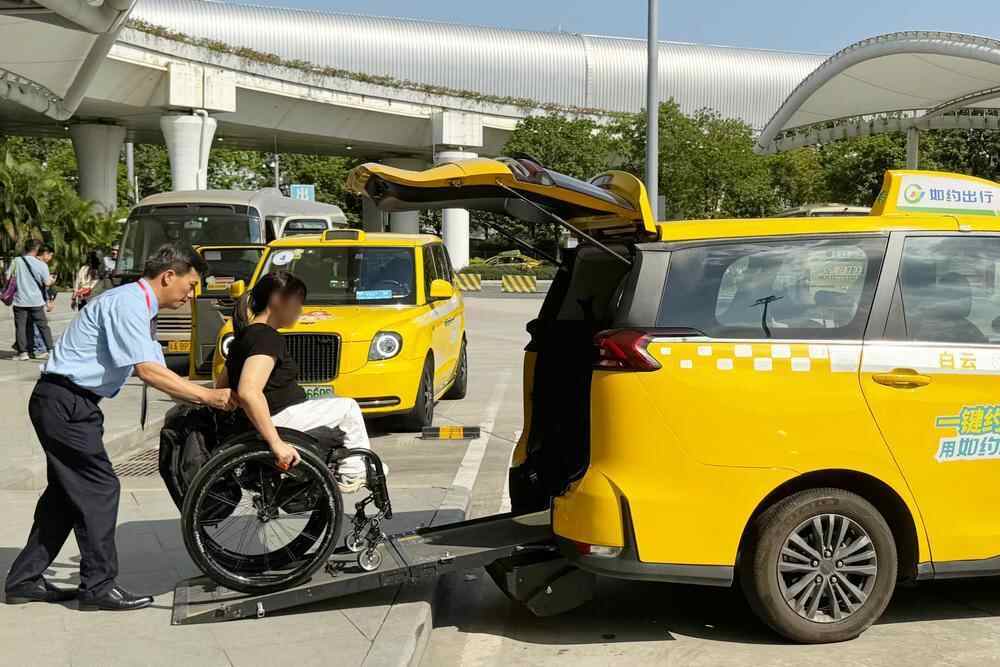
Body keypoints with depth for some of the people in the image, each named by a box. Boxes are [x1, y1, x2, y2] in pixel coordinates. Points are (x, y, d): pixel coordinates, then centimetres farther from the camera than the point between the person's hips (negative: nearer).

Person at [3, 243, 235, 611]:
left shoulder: (141, 309, 14)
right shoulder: (128, 304, -18)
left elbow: (157, 372, 14)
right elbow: (148, 372, -25)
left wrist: (207, 396, 5)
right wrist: (207, 396, -22)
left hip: (65, 404, 10)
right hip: (65, 403, -10)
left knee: (67, 490, 14)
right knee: (100, 487, -6)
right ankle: (98, 585, 2)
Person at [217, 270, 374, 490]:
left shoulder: (245, 335, 11)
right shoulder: (267, 338, -21)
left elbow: (222, 384, 19)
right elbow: (249, 393, -35)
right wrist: (276, 443, -34)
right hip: (278, 419, -11)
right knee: (348, 408, 4)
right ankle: (353, 474, 15)